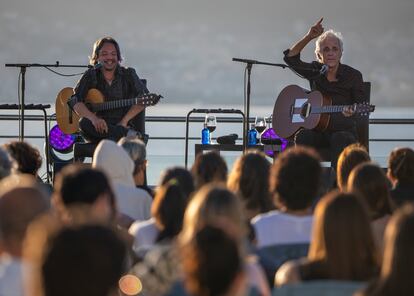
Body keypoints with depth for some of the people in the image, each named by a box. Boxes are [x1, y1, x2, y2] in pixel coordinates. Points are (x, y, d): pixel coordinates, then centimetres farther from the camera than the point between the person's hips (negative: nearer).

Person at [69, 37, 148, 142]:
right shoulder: (91, 76, 9)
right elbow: (74, 101, -5)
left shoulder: (128, 74, 10)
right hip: (98, 130, 2)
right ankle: (128, 134, -41)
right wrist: (94, 118, -25)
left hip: (123, 126, -2)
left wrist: (124, 121, -18)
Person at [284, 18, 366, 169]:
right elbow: (290, 57, -1)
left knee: (339, 139, -38)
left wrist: (351, 112, -24)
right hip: (317, 130, 2)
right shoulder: (315, 71, 9)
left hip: (344, 130, -2)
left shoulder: (353, 75, 2)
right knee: (302, 136, -32)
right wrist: (309, 37, -10)